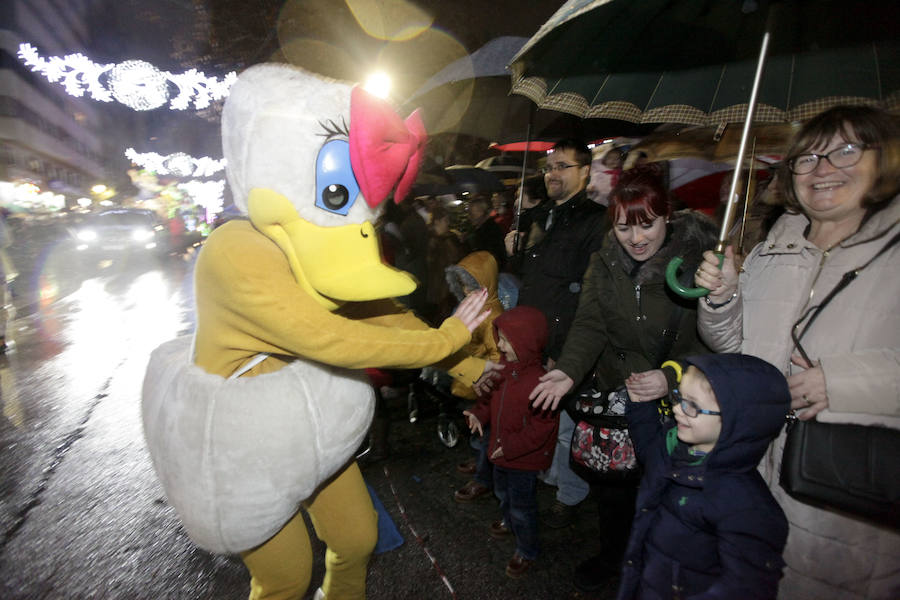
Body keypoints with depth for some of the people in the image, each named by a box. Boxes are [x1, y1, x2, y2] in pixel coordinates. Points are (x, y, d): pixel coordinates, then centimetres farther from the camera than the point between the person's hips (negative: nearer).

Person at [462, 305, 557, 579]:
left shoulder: (538, 380, -32)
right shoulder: (506, 368, -7)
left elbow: (542, 426, -28)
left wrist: (511, 446, -27)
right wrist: (480, 413, -5)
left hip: (524, 458, -8)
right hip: (502, 450, 9)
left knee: (522, 507, 11)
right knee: (502, 492, 32)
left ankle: (527, 551, 35)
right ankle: (509, 521, 60)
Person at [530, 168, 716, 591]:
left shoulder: (701, 259, -17)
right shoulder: (604, 263, -4)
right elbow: (590, 324, -11)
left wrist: (673, 377, -34)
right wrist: (569, 370, -27)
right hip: (616, 395, 3)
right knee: (612, 481, 17)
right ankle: (611, 552, 46)